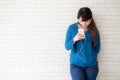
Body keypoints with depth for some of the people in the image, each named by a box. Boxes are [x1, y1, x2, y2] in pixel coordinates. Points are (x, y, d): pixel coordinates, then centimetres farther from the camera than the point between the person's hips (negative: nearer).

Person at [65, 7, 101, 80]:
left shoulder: (94, 30, -2)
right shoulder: (72, 28, -5)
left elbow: (97, 49, 6)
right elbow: (67, 47, -6)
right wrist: (74, 39, -22)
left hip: (91, 65, 2)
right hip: (76, 64, -1)